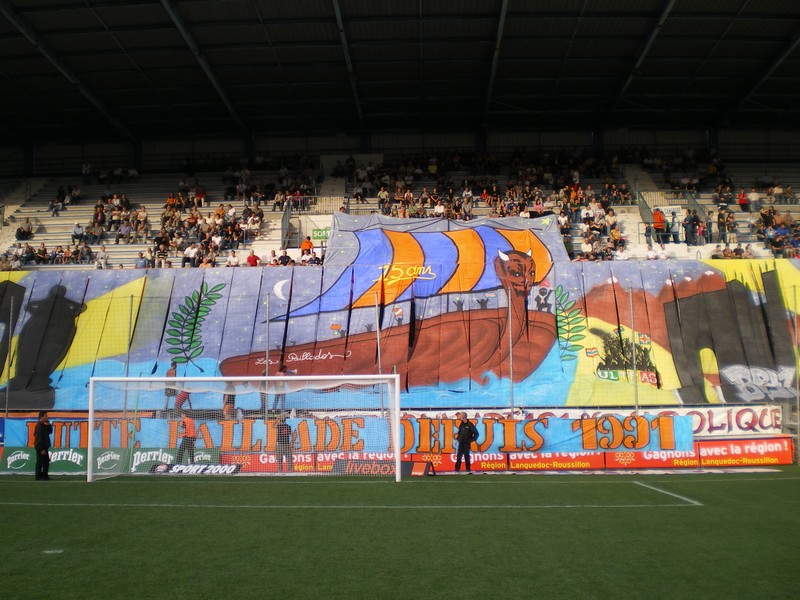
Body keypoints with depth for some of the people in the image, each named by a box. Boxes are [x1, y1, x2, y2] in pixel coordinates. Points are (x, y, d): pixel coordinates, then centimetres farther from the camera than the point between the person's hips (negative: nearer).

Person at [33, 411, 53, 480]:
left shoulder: (44, 425, 12)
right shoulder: (39, 425, -17)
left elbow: (50, 431, 18)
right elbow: (39, 438, -20)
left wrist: (49, 424, 3)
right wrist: (42, 449, -21)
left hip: (44, 447, 10)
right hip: (40, 448, -10)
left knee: (46, 462, 14)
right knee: (40, 462, -3)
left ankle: (45, 475, 22)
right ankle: (38, 477, 4)